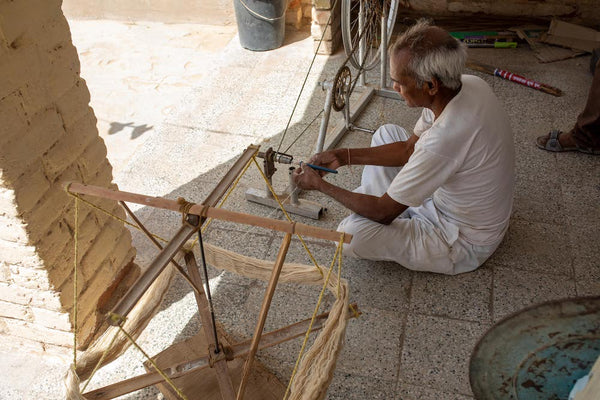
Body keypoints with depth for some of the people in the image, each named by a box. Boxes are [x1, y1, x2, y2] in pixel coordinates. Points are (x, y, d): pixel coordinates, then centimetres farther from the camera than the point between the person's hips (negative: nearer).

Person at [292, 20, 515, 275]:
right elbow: (410, 148, 2)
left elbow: (383, 212, -26)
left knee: (350, 235, -24)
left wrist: (320, 185, -13)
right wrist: (344, 156, -2)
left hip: (465, 245, -8)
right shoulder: (469, 84, -12)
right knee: (387, 133, 10)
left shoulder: (445, 138, -39)